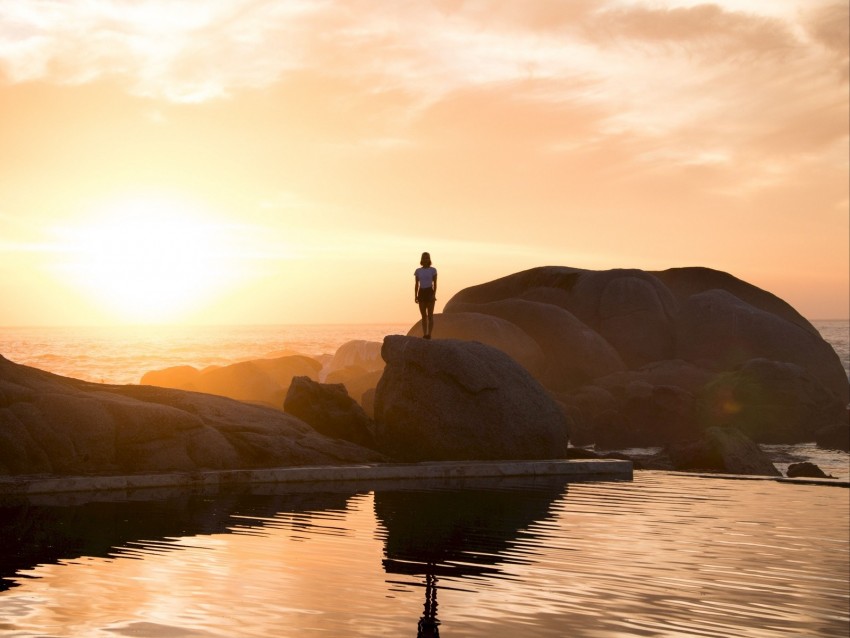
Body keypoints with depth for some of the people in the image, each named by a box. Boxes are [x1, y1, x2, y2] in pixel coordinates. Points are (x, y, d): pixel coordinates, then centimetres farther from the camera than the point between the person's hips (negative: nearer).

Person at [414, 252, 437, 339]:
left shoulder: (433, 270, 0)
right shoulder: (418, 271, 8)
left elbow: (435, 283, -2)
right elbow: (416, 284, 9)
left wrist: (434, 294, -13)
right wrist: (415, 296, 1)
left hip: (430, 292, -3)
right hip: (421, 293, 3)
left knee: (430, 315, -7)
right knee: (423, 316, 4)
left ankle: (429, 334, -10)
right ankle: (424, 334, 5)